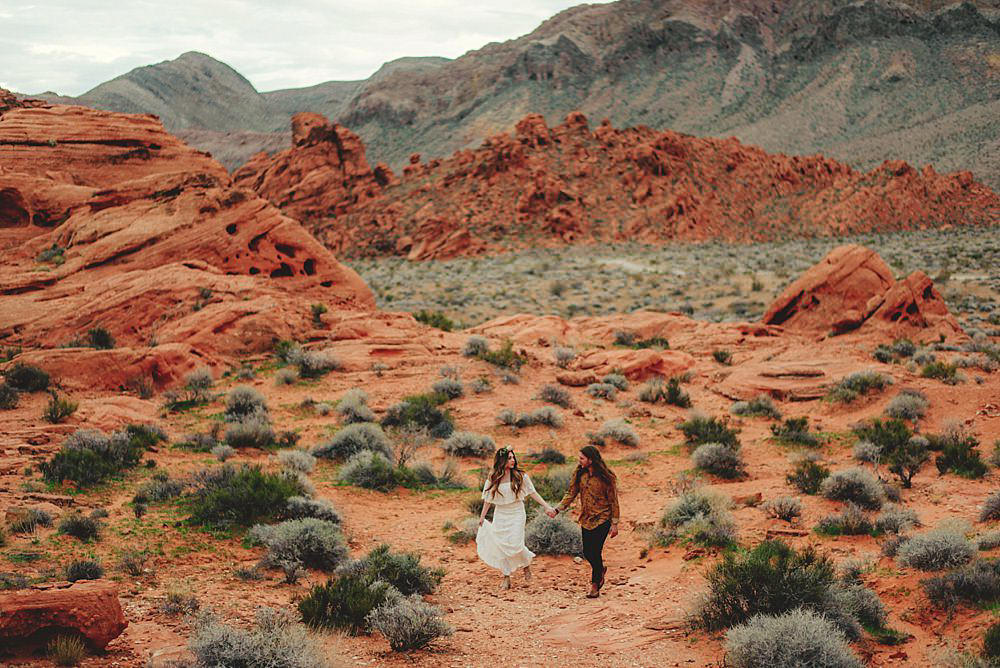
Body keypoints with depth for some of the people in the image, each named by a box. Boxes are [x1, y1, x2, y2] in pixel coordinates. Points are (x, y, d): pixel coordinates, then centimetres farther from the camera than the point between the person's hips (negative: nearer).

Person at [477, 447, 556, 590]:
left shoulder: (520, 476, -4)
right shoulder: (493, 478, 0)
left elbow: (532, 492, -1)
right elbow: (488, 498, 9)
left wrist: (546, 506, -7)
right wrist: (482, 516, 10)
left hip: (516, 514, -2)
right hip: (500, 515, 2)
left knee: (515, 544, -14)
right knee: (501, 546, -1)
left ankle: (526, 565, 17)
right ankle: (506, 578, 11)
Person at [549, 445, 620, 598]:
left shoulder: (605, 477, -14)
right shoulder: (579, 474, 0)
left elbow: (613, 501, -9)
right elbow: (571, 493, 4)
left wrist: (614, 523, -8)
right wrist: (557, 509, -6)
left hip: (602, 519, -5)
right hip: (586, 519, 5)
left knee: (595, 551, -8)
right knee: (587, 553, 7)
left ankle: (595, 585, 8)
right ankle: (601, 569, 38)